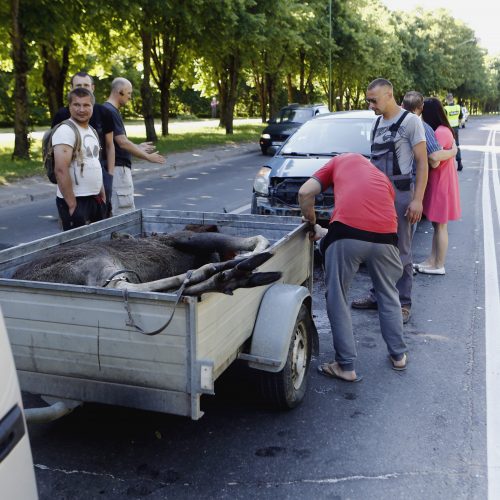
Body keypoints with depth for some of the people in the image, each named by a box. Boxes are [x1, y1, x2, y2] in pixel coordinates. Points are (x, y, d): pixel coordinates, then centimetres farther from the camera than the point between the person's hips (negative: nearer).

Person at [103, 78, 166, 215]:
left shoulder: (108, 110, 14)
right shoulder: (111, 112, -16)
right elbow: (122, 143, -20)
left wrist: (138, 147, 19)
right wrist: (148, 157, -12)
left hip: (118, 167, 10)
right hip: (118, 168, -10)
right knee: (124, 211, -6)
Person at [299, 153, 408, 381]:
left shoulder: (342, 159, 25)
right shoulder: (383, 179, 34)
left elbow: (305, 193, 13)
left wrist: (312, 223, 29)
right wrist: (325, 233, 41)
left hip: (348, 234, -4)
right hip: (384, 236, 4)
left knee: (337, 299, 13)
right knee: (388, 296, 26)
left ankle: (346, 366, 18)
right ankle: (398, 355, 38)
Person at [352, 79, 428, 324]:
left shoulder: (410, 121, -6)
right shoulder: (377, 124, 14)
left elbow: (422, 162, -9)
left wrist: (417, 199, -15)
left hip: (400, 193, -6)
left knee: (401, 251, -2)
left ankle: (403, 303, 6)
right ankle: (378, 295, 21)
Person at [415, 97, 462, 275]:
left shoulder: (441, 132, -20)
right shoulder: (442, 130, 12)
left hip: (441, 185, -10)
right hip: (437, 183, 10)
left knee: (440, 226, -1)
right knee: (437, 225, 15)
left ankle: (439, 266, 7)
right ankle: (432, 260, 24)